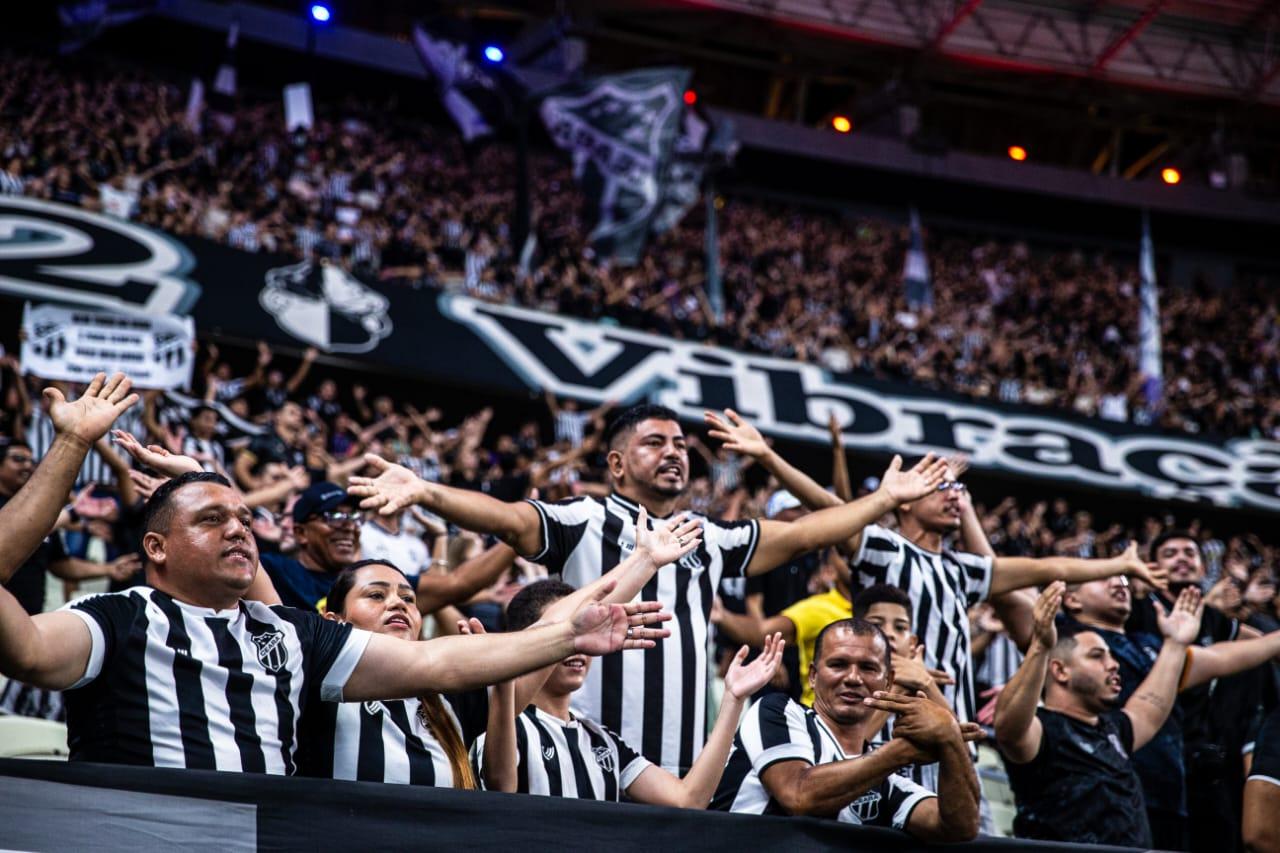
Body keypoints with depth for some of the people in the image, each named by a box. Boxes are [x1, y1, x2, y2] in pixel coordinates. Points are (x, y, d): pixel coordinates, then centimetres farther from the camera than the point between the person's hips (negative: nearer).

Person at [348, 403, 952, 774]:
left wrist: (885, 501, 22)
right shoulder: (583, 522, 0)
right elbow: (509, 519, -15)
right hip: (593, 768, -5)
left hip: (686, 770, 5)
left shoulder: (710, 540, 18)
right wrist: (424, 492, -31)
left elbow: (799, 535, 23)